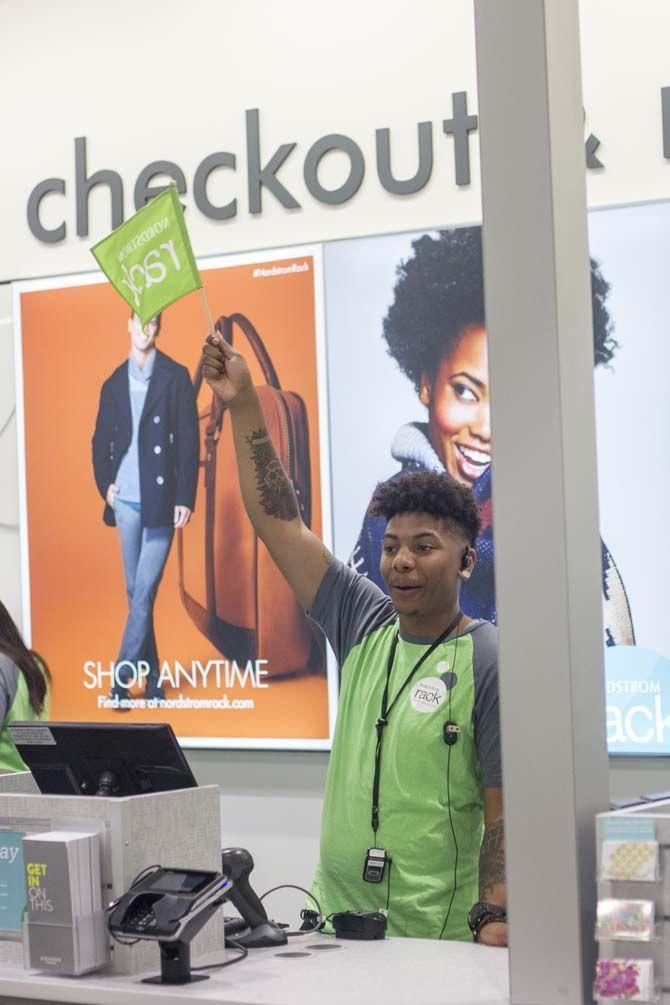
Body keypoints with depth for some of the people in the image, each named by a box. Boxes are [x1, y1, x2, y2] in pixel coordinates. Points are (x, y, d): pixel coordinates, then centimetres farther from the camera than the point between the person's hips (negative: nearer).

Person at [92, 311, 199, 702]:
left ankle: (122, 678, -5)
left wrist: (185, 498, -9)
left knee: (145, 592, -8)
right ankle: (152, 677, 17)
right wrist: (105, 484, 4)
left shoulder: (176, 376, -1)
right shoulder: (114, 383, 11)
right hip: (125, 501, 4)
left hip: (160, 501, -4)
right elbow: (101, 442, 19)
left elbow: (189, 440, -4)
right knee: (136, 592, 8)